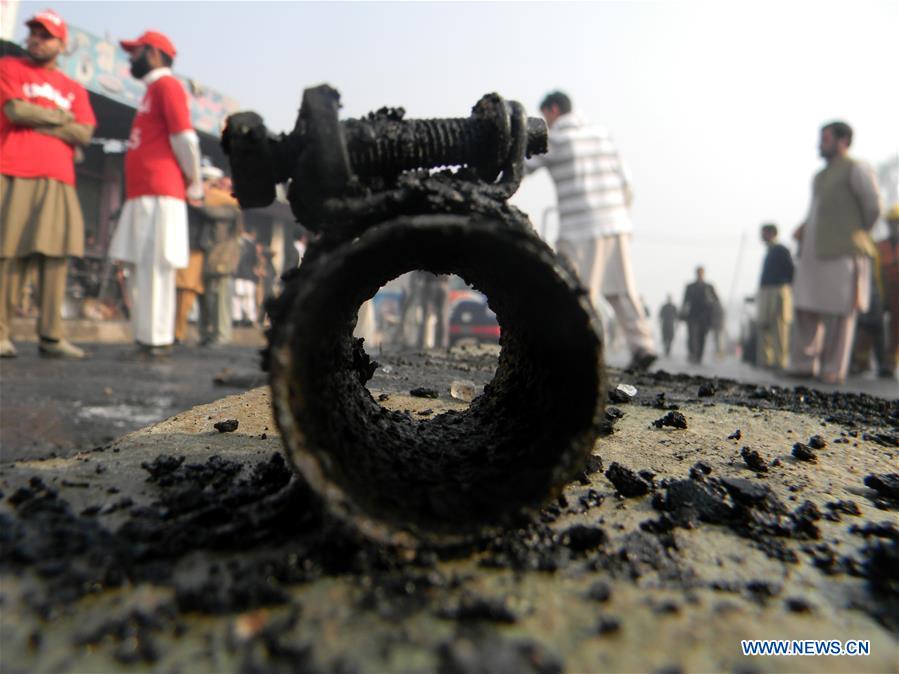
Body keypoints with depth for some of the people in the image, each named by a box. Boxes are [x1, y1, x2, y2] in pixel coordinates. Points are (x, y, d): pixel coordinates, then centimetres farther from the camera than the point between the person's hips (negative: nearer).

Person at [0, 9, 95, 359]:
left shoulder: (74, 89, 20)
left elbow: (84, 133, 5)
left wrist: (36, 121, 0)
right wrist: (59, 117, 7)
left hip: (57, 181, 2)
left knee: (55, 255, -6)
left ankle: (51, 336, -5)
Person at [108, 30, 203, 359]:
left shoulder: (167, 84, -1)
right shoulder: (153, 90, 27)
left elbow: (185, 139, -12)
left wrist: (194, 186, -6)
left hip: (159, 195, -9)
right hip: (141, 194, 9)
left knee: (153, 267, -11)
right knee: (140, 268, 8)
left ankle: (156, 341, -10)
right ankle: (146, 340, 12)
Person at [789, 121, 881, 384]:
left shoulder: (856, 170, 1)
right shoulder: (820, 176, 22)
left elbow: (873, 207, -1)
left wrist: (856, 236, 5)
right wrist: (804, 228, 10)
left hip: (842, 254, -7)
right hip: (813, 253, 7)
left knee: (840, 312, -5)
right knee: (806, 308, 3)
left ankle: (834, 369, -1)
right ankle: (803, 364, 7)